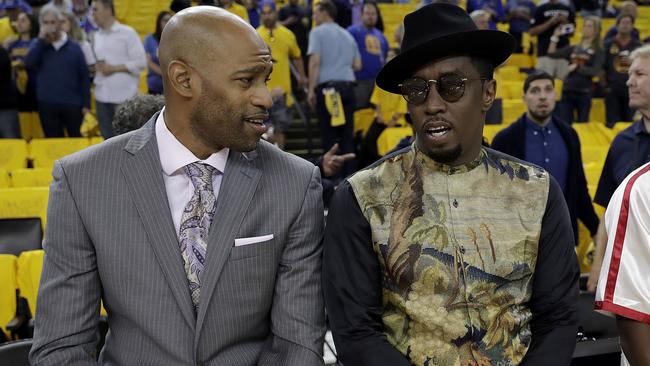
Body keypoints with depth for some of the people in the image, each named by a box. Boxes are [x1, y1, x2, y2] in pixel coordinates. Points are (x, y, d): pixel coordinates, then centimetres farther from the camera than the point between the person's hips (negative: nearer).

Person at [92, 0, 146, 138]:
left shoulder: (127, 33, -4)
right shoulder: (97, 36, 13)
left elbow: (140, 62, -9)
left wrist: (114, 68, -13)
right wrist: (94, 66, -4)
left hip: (124, 96, -6)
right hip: (102, 96, 6)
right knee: (108, 137, 10)